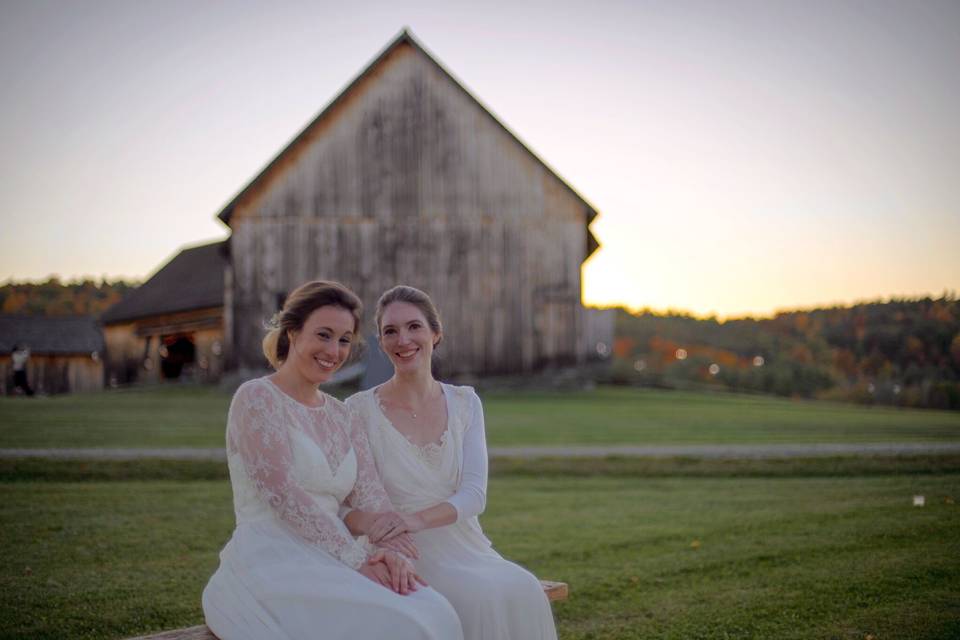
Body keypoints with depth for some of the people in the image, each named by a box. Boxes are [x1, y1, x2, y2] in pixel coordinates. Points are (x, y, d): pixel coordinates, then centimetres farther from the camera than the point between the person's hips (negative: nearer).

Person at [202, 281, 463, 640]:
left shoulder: (342, 417, 18)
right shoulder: (256, 398, -3)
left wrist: (390, 550, -15)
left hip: (326, 568, 6)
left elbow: (370, 496, 6)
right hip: (270, 565, -6)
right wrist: (357, 557, -18)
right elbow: (284, 494, -13)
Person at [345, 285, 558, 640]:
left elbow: (474, 493, -3)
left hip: (465, 550, 4)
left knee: (523, 591, -26)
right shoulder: (360, 409, -2)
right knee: (478, 600, -31)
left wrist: (416, 520, -23)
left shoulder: (465, 403, 8)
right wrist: (373, 524, -30)